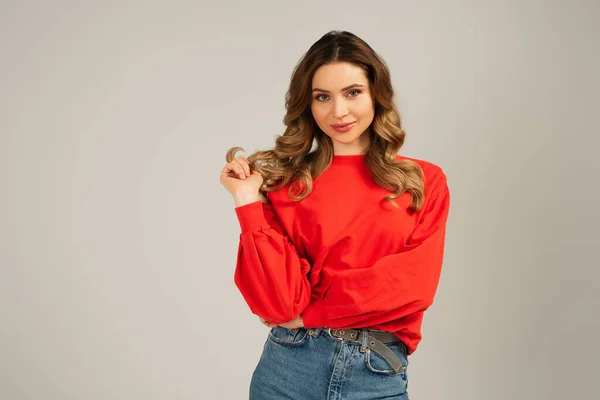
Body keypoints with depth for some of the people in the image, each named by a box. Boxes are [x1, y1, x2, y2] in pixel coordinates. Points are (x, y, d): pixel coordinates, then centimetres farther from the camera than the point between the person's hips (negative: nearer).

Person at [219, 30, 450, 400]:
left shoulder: (424, 182, 0)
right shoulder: (285, 182, -2)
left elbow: (414, 284, -10)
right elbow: (278, 303, -9)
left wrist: (310, 313, -9)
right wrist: (248, 201, -13)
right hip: (290, 368, 0)